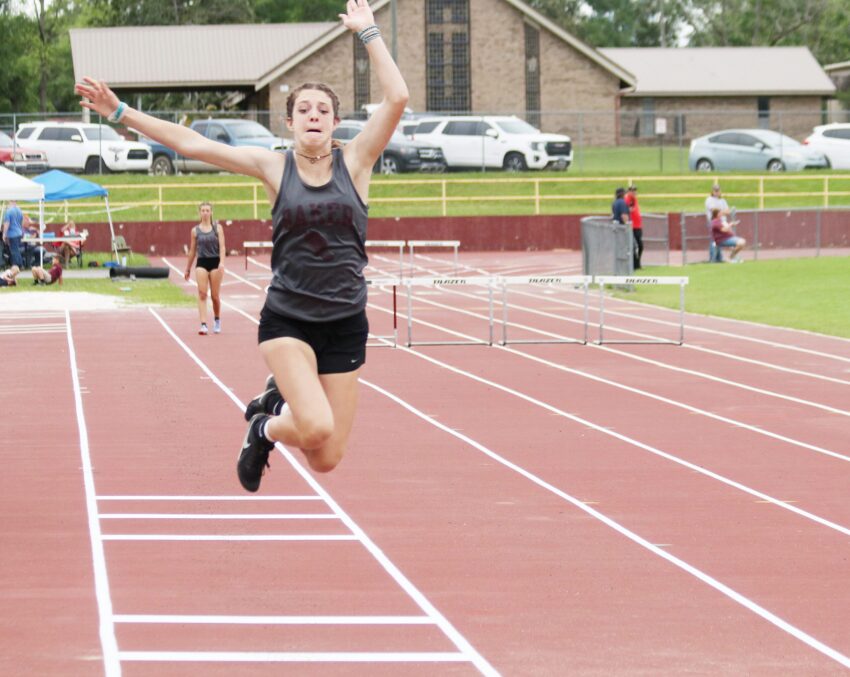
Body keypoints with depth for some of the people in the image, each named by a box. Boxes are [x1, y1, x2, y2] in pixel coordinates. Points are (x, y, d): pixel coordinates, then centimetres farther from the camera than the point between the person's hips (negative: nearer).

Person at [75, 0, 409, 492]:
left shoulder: (354, 162, 0)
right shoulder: (274, 167, 0)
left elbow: (397, 98, -12)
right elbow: (190, 142, 0)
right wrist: (120, 113, -2)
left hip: (345, 325, 2)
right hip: (287, 319, -1)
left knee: (326, 459, 3)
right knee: (316, 429, -24)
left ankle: (277, 404, 35)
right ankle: (267, 427, 12)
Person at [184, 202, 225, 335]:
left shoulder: (217, 227, 2)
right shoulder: (195, 230, 6)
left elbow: (222, 246, -4)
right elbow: (192, 251, 12)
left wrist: (221, 262, -19)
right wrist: (188, 269, 15)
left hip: (215, 262, 0)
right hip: (201, 263, 0)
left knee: (215, 295, 6)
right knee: (202, 294, -13)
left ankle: (217, 320, 31)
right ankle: (203, 324, -19)